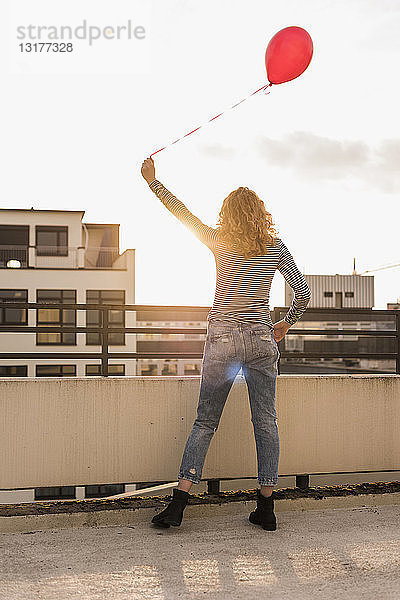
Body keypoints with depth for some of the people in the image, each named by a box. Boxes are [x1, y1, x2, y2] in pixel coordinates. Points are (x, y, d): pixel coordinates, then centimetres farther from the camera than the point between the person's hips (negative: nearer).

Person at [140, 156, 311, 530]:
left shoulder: (219, 241, -1)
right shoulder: (276, 247, 2)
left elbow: (180, 212, 6)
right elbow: (302, 293, 0)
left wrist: (153, 180, 16)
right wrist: (286, 324, 17)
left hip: (222, 340, 0)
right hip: (261, 341, 1)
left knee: (205, 422, 6)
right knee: (265, 422, 7)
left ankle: (178, 502, 3)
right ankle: (266, 507, 9)